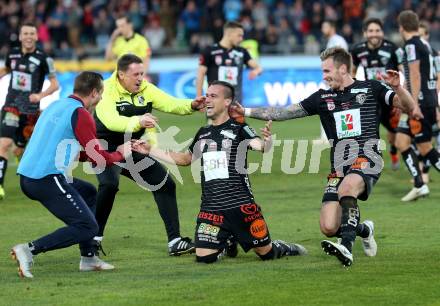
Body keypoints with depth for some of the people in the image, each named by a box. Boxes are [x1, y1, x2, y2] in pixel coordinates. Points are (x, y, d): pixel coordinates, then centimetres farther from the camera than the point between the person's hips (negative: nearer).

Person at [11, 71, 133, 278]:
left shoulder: (56, 106, 18)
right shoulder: (80, 114, -8)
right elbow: (98, 158, -6)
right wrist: (120, 154, 14)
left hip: (26, 176, 9)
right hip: (47, 180, -9)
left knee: (88, 192, 26)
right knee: (87, 228, -6)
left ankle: (88, 257, 22)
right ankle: (30, 250, -16)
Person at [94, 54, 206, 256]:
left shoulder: (146, 90, -2)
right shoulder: (107, 91, -21)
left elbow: (171, 104, -9)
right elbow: (111, 121, -37)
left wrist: (191, 105, -30)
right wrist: (138, 122, -54)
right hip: (106, 149, -7)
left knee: (165, 184, 1)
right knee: (109, 185, -32)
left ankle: (174, 241, 6)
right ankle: (94, 237, -16)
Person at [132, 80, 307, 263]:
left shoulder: (238, 129, -3)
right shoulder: (203, 133, 15)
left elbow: (260, 146, -21)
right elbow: (185, 159, 30)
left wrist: (267, 139, -45)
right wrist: (150, 150, 26)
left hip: (241, 205, -5)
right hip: (210, 208, 5)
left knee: (266, 253, 0)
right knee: (204, 258, -6)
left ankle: (283, 248, 36)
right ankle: (225, 244, 27)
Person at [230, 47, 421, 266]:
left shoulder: (371, 89, 8)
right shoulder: (322, 97, 18)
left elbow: (410, 108, 1)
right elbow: (283, 113, 18)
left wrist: (397, 88, -19)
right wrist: (246, 112, 12)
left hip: (367, 158, -5)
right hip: (340, 165, 5)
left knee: (347, 188, -38)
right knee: (328, 228, -9)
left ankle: (347, 248, -42)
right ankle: (363, 230, 22)